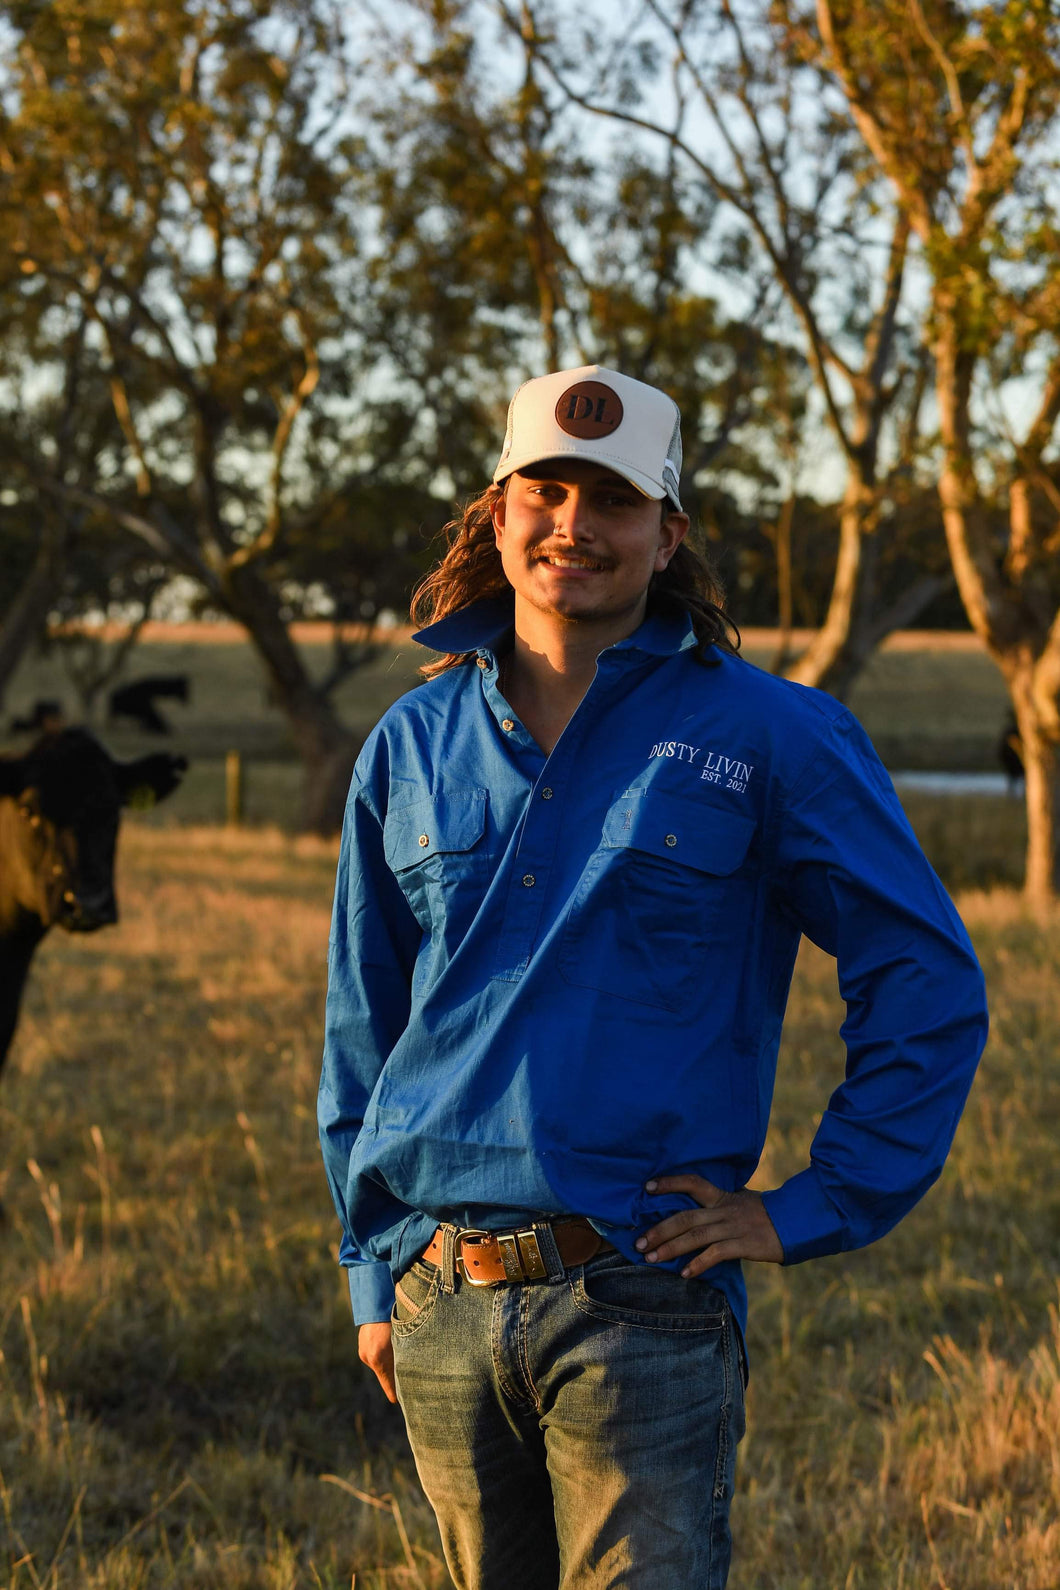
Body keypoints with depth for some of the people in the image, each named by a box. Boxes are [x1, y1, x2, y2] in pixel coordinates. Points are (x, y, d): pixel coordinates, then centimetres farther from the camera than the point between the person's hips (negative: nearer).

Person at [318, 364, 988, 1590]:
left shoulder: (770, 738, -2)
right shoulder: (412, 748, 10)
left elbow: (929, 987, 0)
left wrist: (814, 1209, -4)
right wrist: (373, 1273, 14)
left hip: (645, 1304, -4)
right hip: (440, 1304, 4)